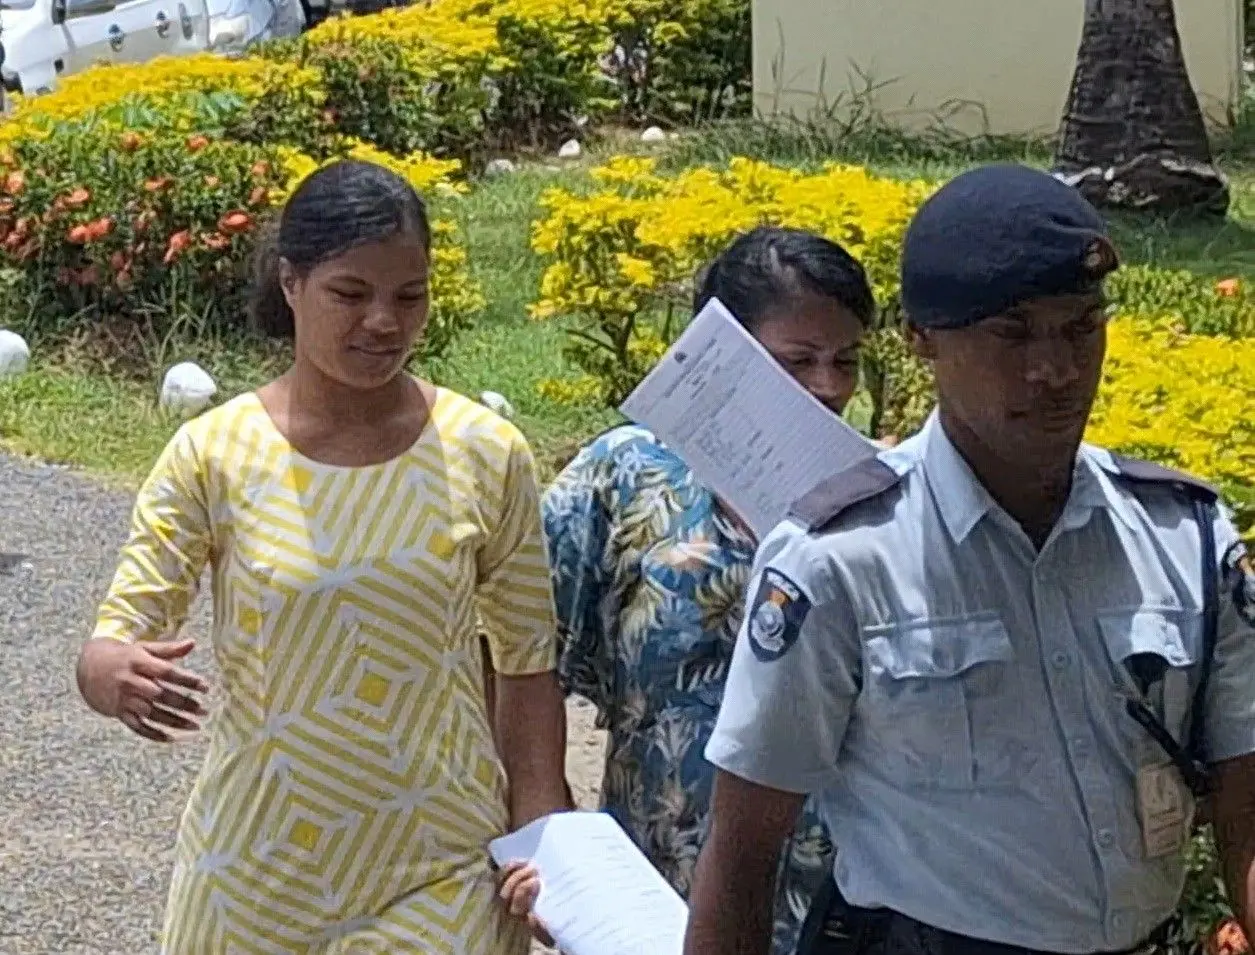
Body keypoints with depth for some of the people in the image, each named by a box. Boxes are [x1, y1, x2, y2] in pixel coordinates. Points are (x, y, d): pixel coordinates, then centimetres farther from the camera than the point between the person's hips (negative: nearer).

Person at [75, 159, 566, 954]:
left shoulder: (487, 456, -6)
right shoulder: (213, 455, -9)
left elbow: (528, 664, 2)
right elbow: (109, 647, -10)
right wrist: (122, 678, -32)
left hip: (444, 872, 0)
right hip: (258, 874, 1)